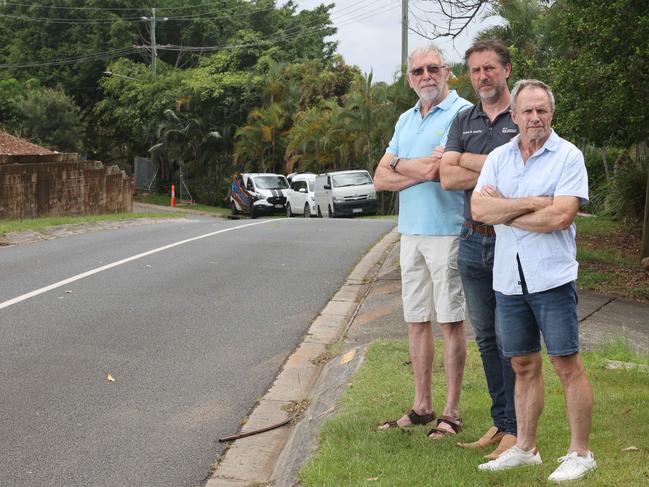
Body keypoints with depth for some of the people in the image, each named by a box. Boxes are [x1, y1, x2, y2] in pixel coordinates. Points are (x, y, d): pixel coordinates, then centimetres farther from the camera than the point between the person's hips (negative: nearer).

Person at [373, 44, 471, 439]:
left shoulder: (464, 113, -7)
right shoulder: (406, 120, 16)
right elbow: (381, 179, 9)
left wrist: (401, 164, -6)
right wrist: (423, 171, -9)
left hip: (448, 232, -7)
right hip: (411, 232, 7)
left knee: (451, 321, -1)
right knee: (417, 321, 11)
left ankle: (452, 412, 7)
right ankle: (422, 406, 21)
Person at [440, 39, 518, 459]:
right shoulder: (464, 121, 12)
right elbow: (448, 177, 0)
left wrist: (465, 160, -9)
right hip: (473, 241, 6)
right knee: (486, 338, 12)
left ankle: (517, 429, 6)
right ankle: (500, 421, 23)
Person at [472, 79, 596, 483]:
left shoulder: (568, 156, -5)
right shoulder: (498, 158, 9)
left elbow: (560, 217, -17)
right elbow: (479, 209, -4)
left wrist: (503, 211, -7)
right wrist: (532, 202, -13)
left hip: (552, 278, -5)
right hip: (508, 279, 5)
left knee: (566, 364, -1)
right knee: (524, 366, 13)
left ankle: (580, 453, 10)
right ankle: (525, 449, 24)